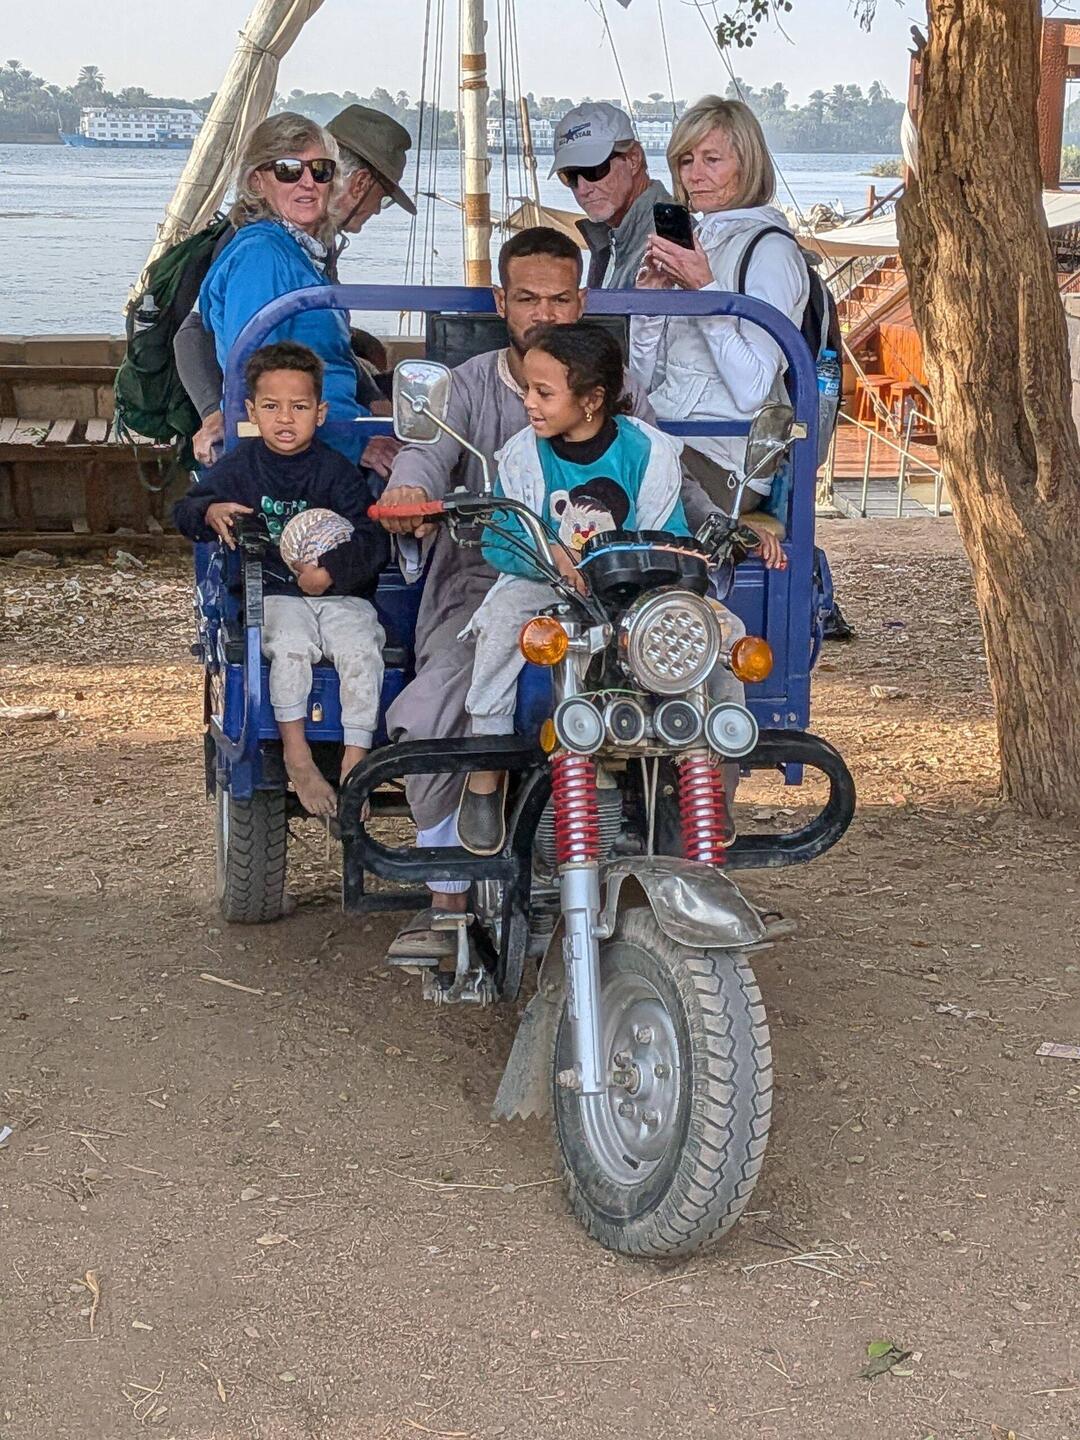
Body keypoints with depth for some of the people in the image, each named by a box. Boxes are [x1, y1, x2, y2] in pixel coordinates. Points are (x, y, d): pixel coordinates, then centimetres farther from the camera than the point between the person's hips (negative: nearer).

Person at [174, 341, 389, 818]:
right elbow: (183, 510, 12)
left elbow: (372, 541, -5)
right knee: (291, 646, -31)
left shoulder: (336, 470, 2)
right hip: (275, 595, 0)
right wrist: (210, 512, -13)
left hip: (341, 593, 0)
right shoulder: (241, 464, 9)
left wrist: (331, 570, -23)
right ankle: (296, 755, -17)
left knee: (361, 650, -28)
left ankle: (355, 760, -18)